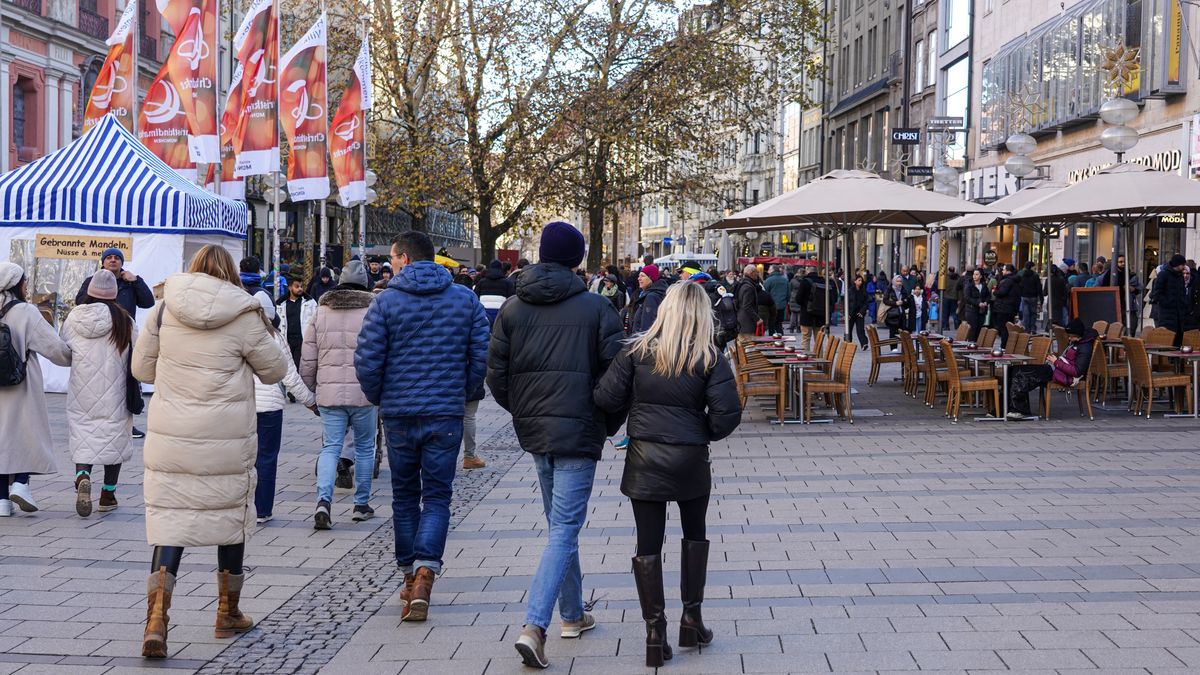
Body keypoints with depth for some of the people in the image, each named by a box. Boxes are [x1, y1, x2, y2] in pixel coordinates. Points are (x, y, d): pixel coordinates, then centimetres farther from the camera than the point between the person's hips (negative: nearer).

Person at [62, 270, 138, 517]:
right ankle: (108, 493, 17)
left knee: (82, 436, 5)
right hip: (114, 392, -1)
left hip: (81, 391, 1)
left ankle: (82, 476, -24)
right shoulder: (124, 320, -9)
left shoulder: (74, 317, -2)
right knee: (114, 438, 12)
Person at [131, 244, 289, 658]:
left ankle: (155, 623, -10)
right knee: (231, 518, 16)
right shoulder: (244, 316, -7)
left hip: (169, 438, 2)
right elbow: (275, 371, 4)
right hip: (227, 441, -2)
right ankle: (228, 616, 29)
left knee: (169, 523, 5)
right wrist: (264, 333, 19)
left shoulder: (165, 308, 1)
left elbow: (142, 368, 9)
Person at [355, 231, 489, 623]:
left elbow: (367, 361, -8)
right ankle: (424, 574, -16)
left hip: (399, 414, 0)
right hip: (446, 414, 1)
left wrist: (378, 398, 10)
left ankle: (410, 576, 22)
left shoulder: (386, 302, -6)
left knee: (405, 496, 15)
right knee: (437, 497, 4)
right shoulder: (465, 300, 1)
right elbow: (482, 357, 1)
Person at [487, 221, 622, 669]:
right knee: (564, 528, -5)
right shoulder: (595, 307, -7)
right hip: (578, 430, -5)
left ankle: (572, 615, 29)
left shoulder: (513, 308, 3)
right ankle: (534, 627, -17)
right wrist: (611, 422, 7)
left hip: (534, 429, 5)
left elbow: (496, 375, 3)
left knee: (560, 523, 20)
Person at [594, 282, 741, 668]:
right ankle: (691, 618, 23)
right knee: (695, 534, 21)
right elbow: (727, 414, -13)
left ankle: (655, 634, 6)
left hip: (644, 458, 0)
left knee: (648, 545, 5)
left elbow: (606, 398, -9)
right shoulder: (710, 358, -7)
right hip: (691, 460, 0)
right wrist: (706, 432, 7)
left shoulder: (638, 350, -5)